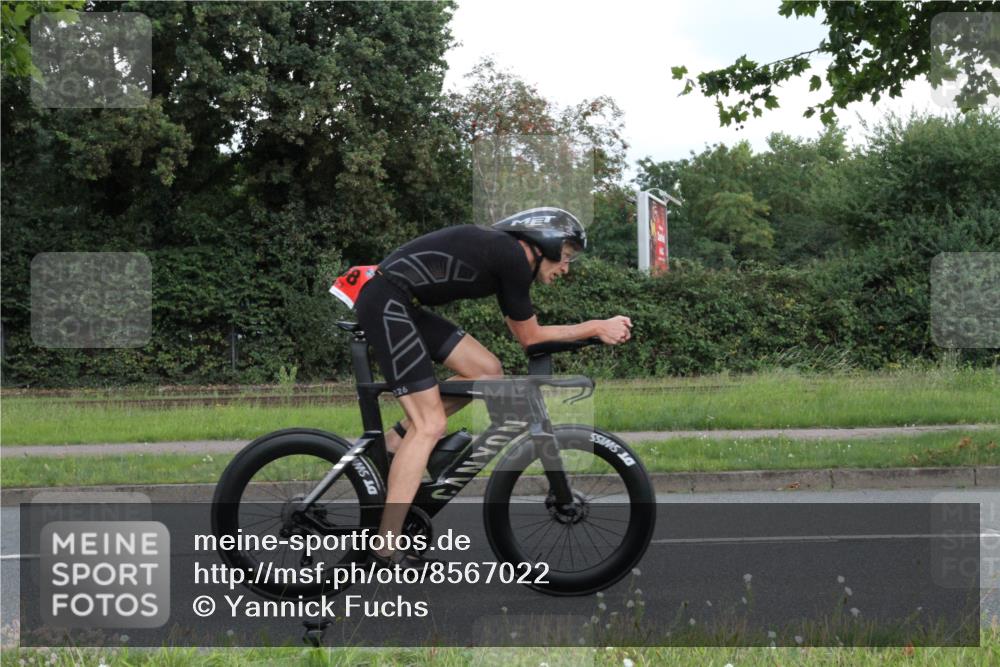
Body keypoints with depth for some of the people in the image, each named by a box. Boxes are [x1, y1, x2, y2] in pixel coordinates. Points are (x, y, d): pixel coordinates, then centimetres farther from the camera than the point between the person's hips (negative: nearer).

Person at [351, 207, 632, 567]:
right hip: (385, 303, -10)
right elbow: (530, 337, -4)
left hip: (401, 305, 10)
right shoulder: (514, 258, -12)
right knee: (430, 425, -11)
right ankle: (386, 548, -11)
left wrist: (598, 329, 19)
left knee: (487, 371, 9)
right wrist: (597, 327, 2)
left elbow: (524, 332, 22)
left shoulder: (503, 253, 17)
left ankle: (394, 442, 13)